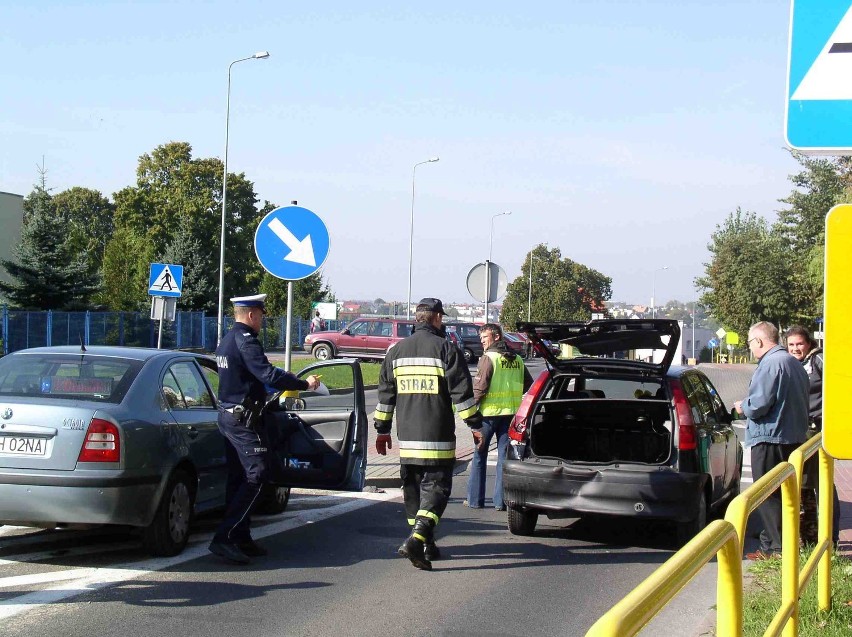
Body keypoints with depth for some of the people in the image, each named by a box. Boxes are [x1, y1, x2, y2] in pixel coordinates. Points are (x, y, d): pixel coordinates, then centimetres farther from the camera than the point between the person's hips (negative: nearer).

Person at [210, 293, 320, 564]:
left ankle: (240, 539, 18)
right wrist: (304, 383, -16)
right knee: (255, 476, -12)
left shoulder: (227, 340, 16)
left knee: (238, 478, 13)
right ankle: (224, 538, -18)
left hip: (228, 414, 11)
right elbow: (269, 374, -25)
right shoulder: (245, 341, -16)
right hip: (243, 419, -11)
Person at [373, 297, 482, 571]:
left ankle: (426, 544, 20)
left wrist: (382, 430, 21)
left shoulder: (397, 350, 11)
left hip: (407, 438, 5)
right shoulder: (445, 349, -5)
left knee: (413, 489, 15)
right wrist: (475, 424, -2)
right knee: (436, 486, -4)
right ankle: (417, 539, -21)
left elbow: (385, 393, 15)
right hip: (437, 438, -5)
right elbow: (462, 391, -8)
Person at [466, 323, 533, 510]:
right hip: (511, 413, 5)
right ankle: (501, 500, 4)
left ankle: (475, 499, 9)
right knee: (504, 456, 7)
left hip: (489, 413, -5)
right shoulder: (517, 360, 9)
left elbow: (479, 388, -14)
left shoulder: (488, 358, -10)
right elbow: (529, 386, 14)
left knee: (479, 455, 7)